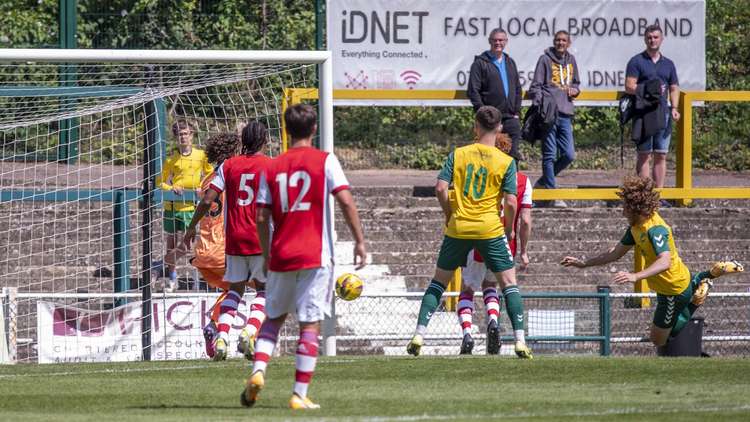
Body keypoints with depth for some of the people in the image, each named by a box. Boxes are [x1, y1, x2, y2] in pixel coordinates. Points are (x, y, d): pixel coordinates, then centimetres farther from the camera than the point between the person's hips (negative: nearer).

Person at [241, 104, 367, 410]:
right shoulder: (325, 161, -2)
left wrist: (266, 254, 17)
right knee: (310, 324, 0)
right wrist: (359, 241, -6)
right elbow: (346, 201, -10)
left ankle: (258, 370, -2)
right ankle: (300, 394, -5)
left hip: (281, 256, 3)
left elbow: (262, 217, 6)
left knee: (274, 317, 19)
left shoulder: (273, 167, 7)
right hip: (315, 256, -3)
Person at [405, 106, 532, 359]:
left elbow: (440, 188, -5)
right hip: (490, 230, -2)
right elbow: (510, 202, -7)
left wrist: (449, 214, 11)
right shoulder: (506, 162, -3)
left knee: (438, 281, 14)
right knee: (509, 283, 7)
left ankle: (419, 336, 7)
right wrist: (509, 230, 9)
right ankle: (520, 342, -2)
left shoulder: (458, 154, 1)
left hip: (458, 229, 2)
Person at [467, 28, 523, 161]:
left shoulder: (510, 63, 18)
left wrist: (517, 111, 11)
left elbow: (517, 89, 22)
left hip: (510, 117, 4)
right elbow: (473, 91, -6)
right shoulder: (480, 63, -1)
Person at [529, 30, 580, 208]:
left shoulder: (571, 60, 16)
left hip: (566, 115, 6)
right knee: (550, 156, -3)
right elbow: (535, 86, -2)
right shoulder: (545, 60, 0)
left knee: (569, 155, 3)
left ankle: (543, 182, 22)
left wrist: (575, 90, 5)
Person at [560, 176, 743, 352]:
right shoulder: (636, 226, -3)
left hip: (674, 291, -9)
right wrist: (583, 263, 5)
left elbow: (665, 261, -48)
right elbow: (617, 253, 7)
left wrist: (635, 276, -60)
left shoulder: (655, 229, -33)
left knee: (659, 340, 8)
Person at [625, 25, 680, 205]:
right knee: (644, 154, -5)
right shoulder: (637, 61, 3)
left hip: (663, 114, 5)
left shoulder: (668, 64, 17)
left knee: (661, 155, 4)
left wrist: (674, 108, 0)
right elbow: (629, 87, -5)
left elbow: (674, 88, 17)